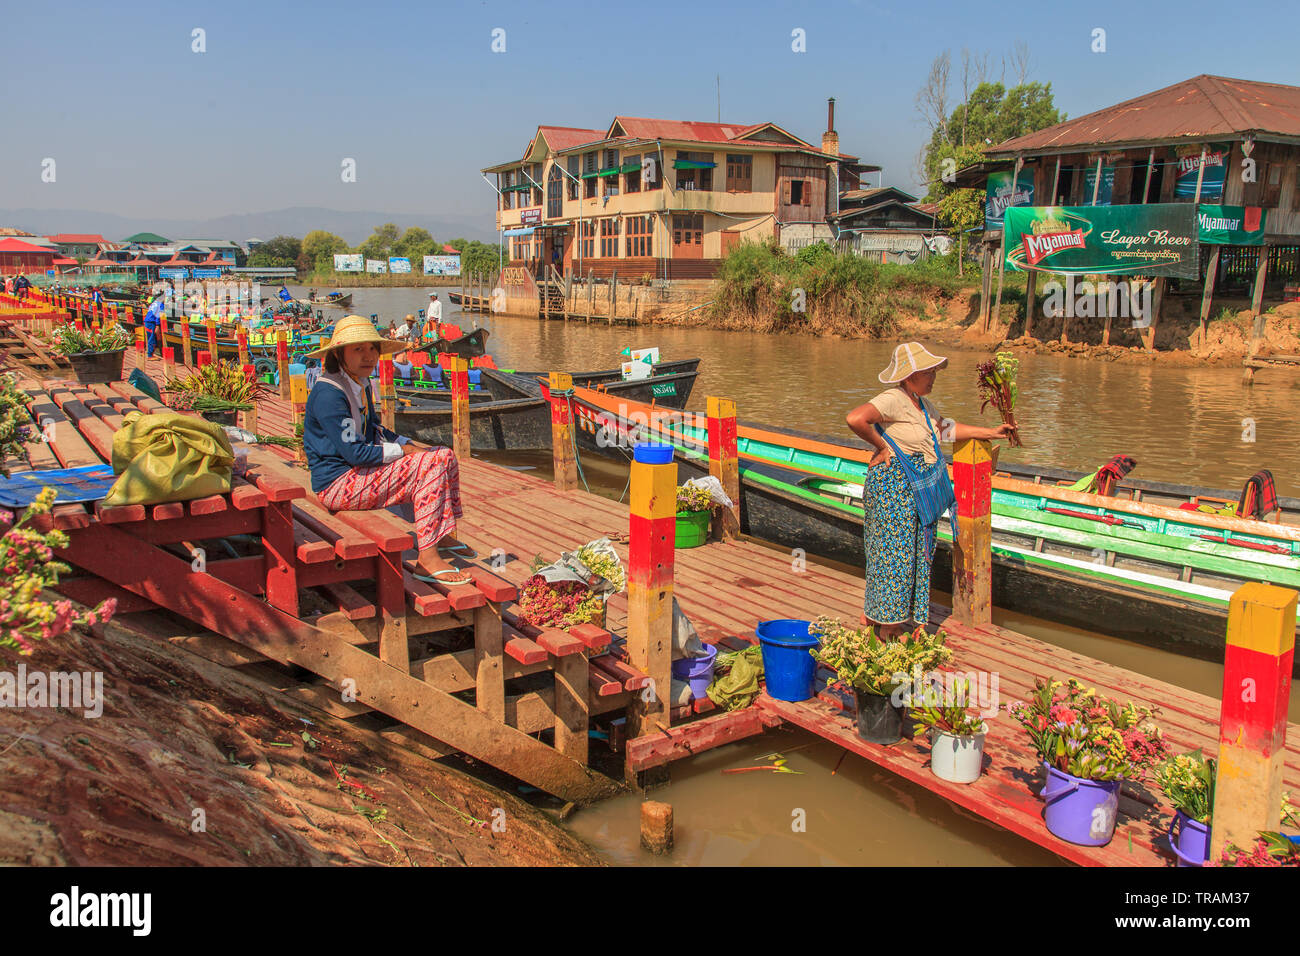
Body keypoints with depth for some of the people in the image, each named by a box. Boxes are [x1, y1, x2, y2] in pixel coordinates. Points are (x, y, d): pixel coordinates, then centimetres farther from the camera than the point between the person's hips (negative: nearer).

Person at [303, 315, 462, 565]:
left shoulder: (361, 385, 10)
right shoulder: (328, 394, -21)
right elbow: (356, 452, -24)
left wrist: (411, 444, 4)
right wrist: (403, 450, -13)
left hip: (357, 471, 10)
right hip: (337, 484, -10)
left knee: (445, 456, 5)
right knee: (429, 466, -23)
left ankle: (444, 536, 7)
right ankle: (428, 557, -25)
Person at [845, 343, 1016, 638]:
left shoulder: (921, 403, 13)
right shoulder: (892, 400, -17)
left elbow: (945, 428, 27)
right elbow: (855, 418, -33)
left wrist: (990, 432, 28)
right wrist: (881, 446, -20)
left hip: (918, 486, 10)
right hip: (894, 482, -10)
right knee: (895, 551, -3)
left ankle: (873, 616, 26)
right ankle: (889, 626, 8)